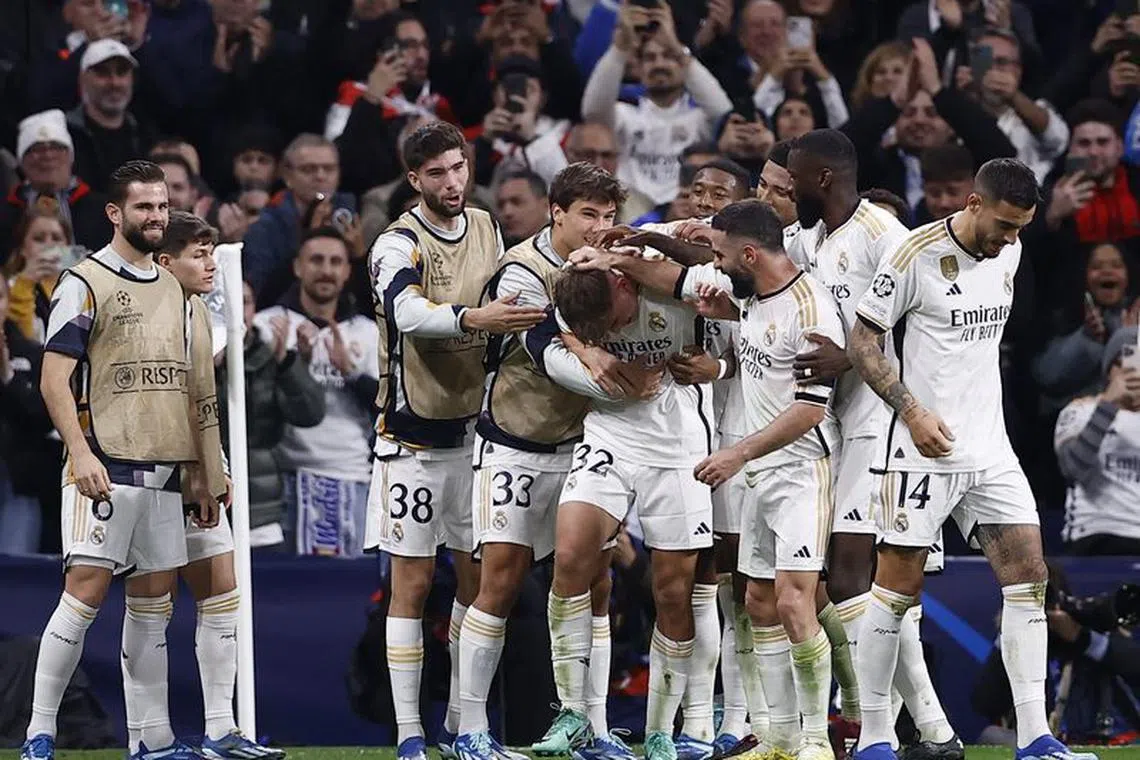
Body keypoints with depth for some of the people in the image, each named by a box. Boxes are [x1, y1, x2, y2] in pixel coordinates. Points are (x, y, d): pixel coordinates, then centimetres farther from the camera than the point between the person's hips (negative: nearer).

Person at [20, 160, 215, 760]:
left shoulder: (171, 287, 17)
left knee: (154, 600, 8)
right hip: (106, 468, -7)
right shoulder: (85, 283, -5)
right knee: (85, 591, -13)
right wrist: (81, 453, -21)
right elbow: (54, 380, -10)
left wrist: (199, 474, 19)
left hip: (162, 469, 7)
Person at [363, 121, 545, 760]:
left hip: (475, 427, 6)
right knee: (413, 582, -4)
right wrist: (472, 318, -48)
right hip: (414, 435, -6)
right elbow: (409, 313, -34)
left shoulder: (488, 230, 8)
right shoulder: (399, 244, -13)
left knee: (479, 577, 7)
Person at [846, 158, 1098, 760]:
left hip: (990, 450, 6)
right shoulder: (916, 255, -13)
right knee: (899, 586, -2)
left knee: (1028, 576, -3)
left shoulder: (1009, 252, 7)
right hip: (924, 447, -6)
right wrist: (913, 411, -17)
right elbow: (862, 340, -9)